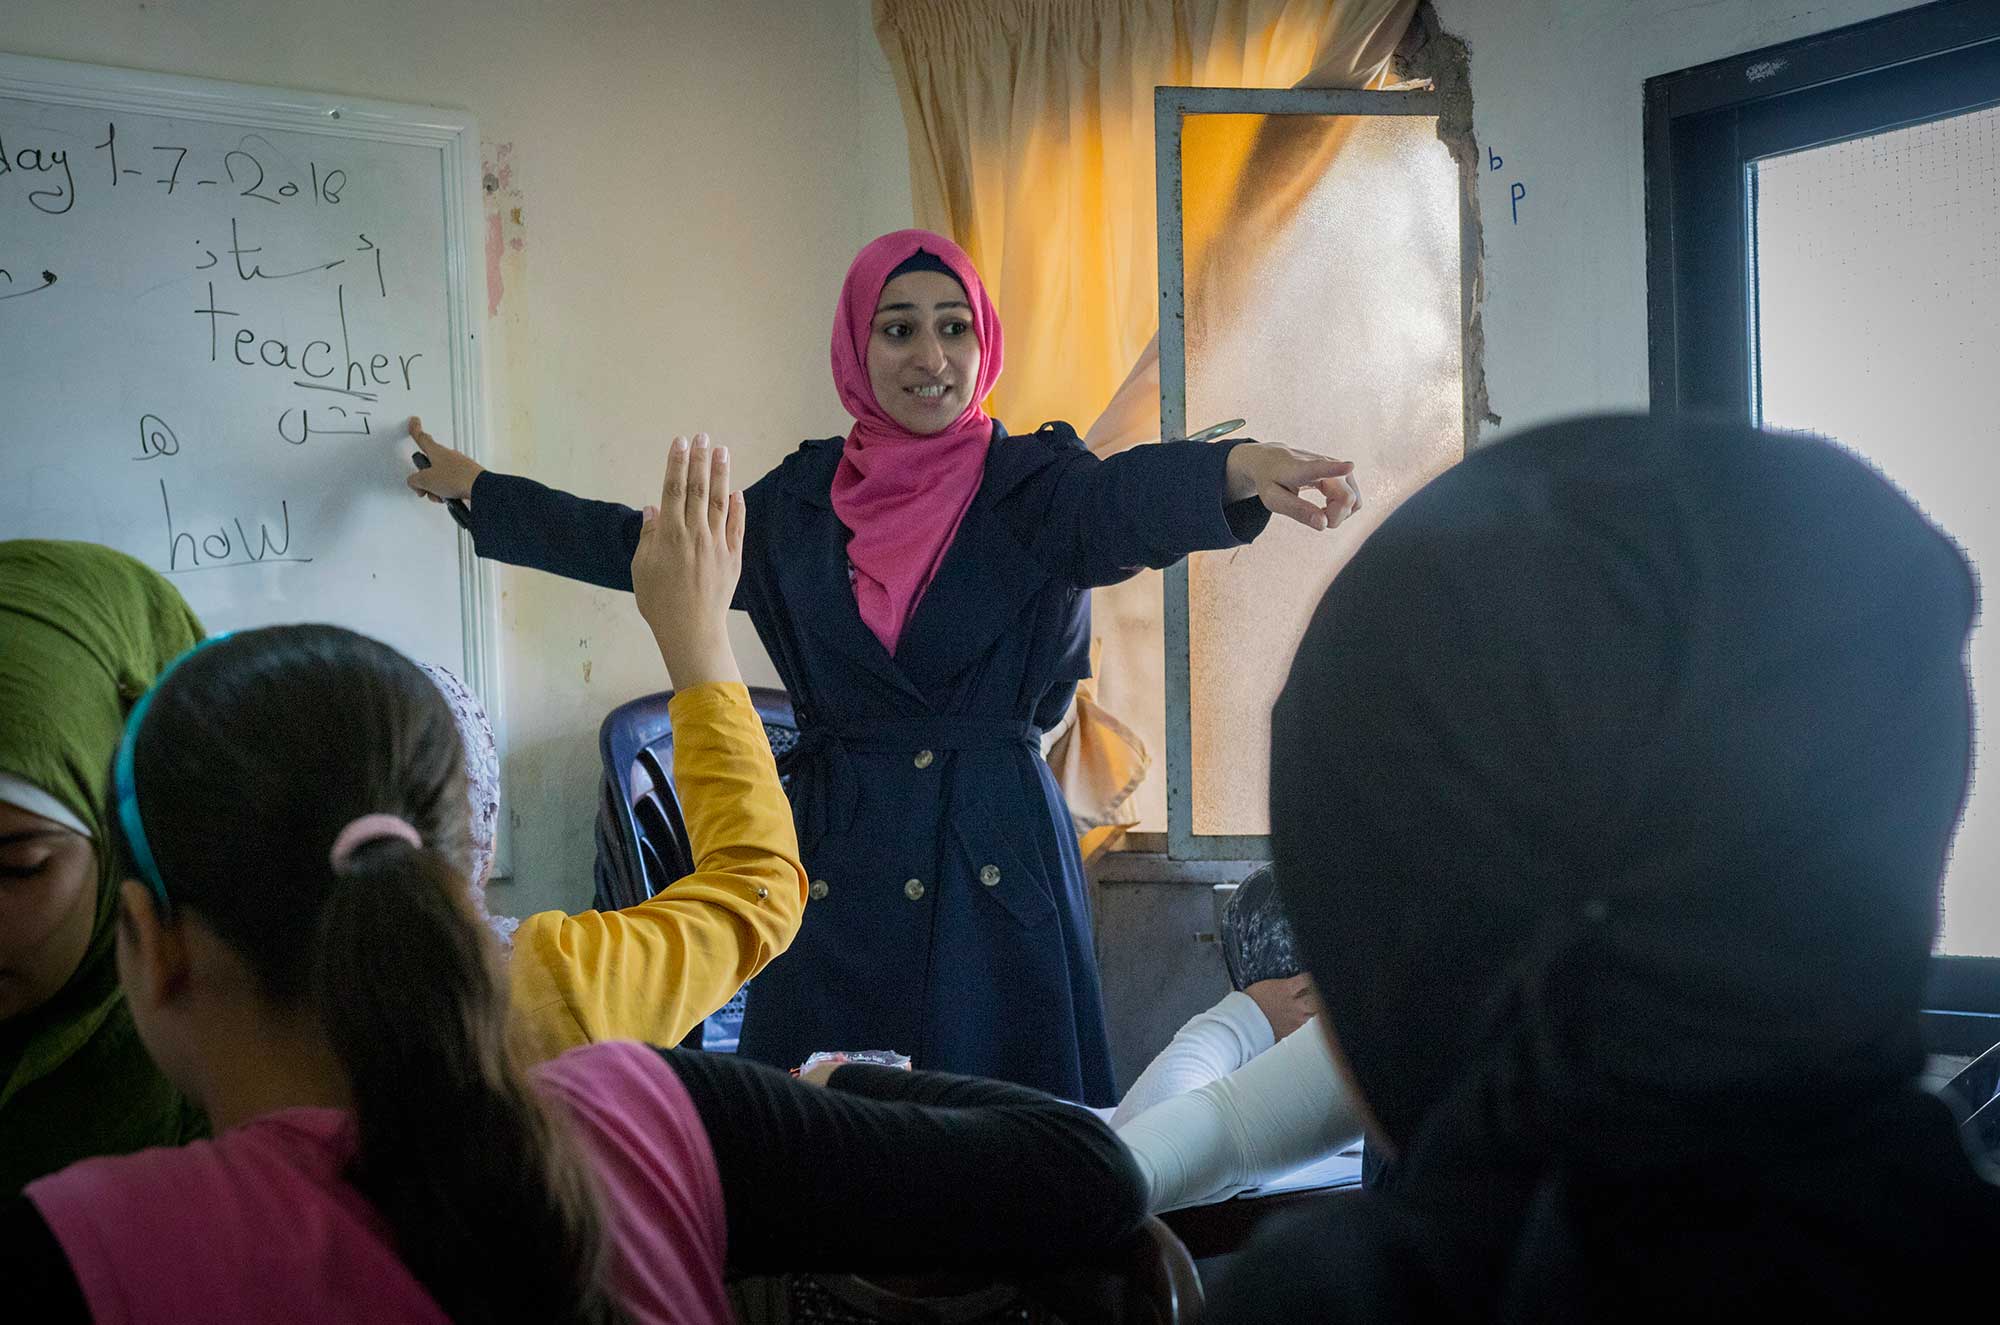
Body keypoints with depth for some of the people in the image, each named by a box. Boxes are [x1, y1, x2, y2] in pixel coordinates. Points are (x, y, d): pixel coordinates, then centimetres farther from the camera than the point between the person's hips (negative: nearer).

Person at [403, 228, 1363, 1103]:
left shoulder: (1032, 484, -1)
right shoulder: (802, 499, 10)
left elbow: (1129, 499, -23)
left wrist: (1240, 470, -46)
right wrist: (473, 488, 31)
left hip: (995, 868, -3)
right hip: (841, 873, 3)